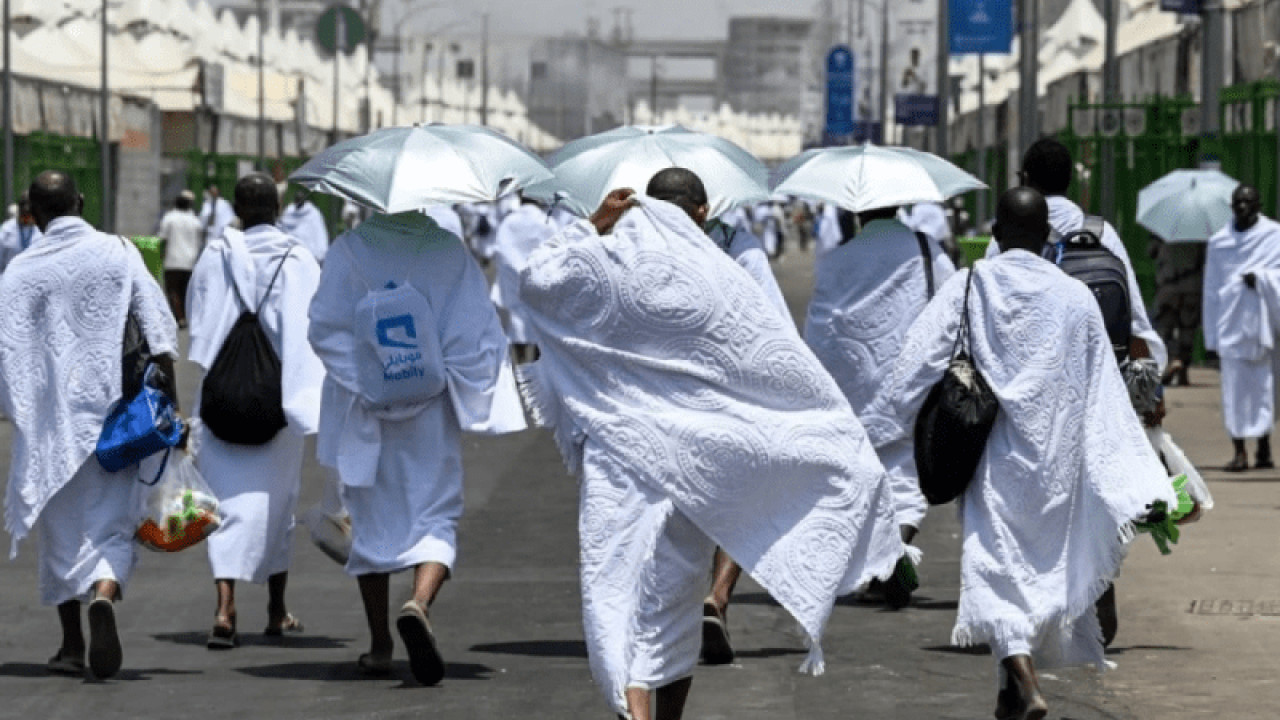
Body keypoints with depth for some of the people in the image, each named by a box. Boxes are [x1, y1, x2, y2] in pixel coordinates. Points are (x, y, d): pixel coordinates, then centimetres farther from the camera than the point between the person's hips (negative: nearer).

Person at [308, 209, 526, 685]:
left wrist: (360, 383, -2)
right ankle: (419, 603, -25)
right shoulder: (449, 252, -6)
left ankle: (379, 646, 17)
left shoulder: (348, 250, -6)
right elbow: (477, 331, -6)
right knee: (436, 516, 5)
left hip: (364, 413, 1)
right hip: (430, 415, -1)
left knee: (372, 521, 13)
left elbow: (324, 328, -8)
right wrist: (469, 392, 5)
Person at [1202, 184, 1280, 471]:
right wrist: (1211, 336, 10)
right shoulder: (1218, 242, 10)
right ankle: (1239, 451, -1)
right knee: (1234, 388, -4)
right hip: (1231, 326, 1)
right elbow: (1211, 289, 12)